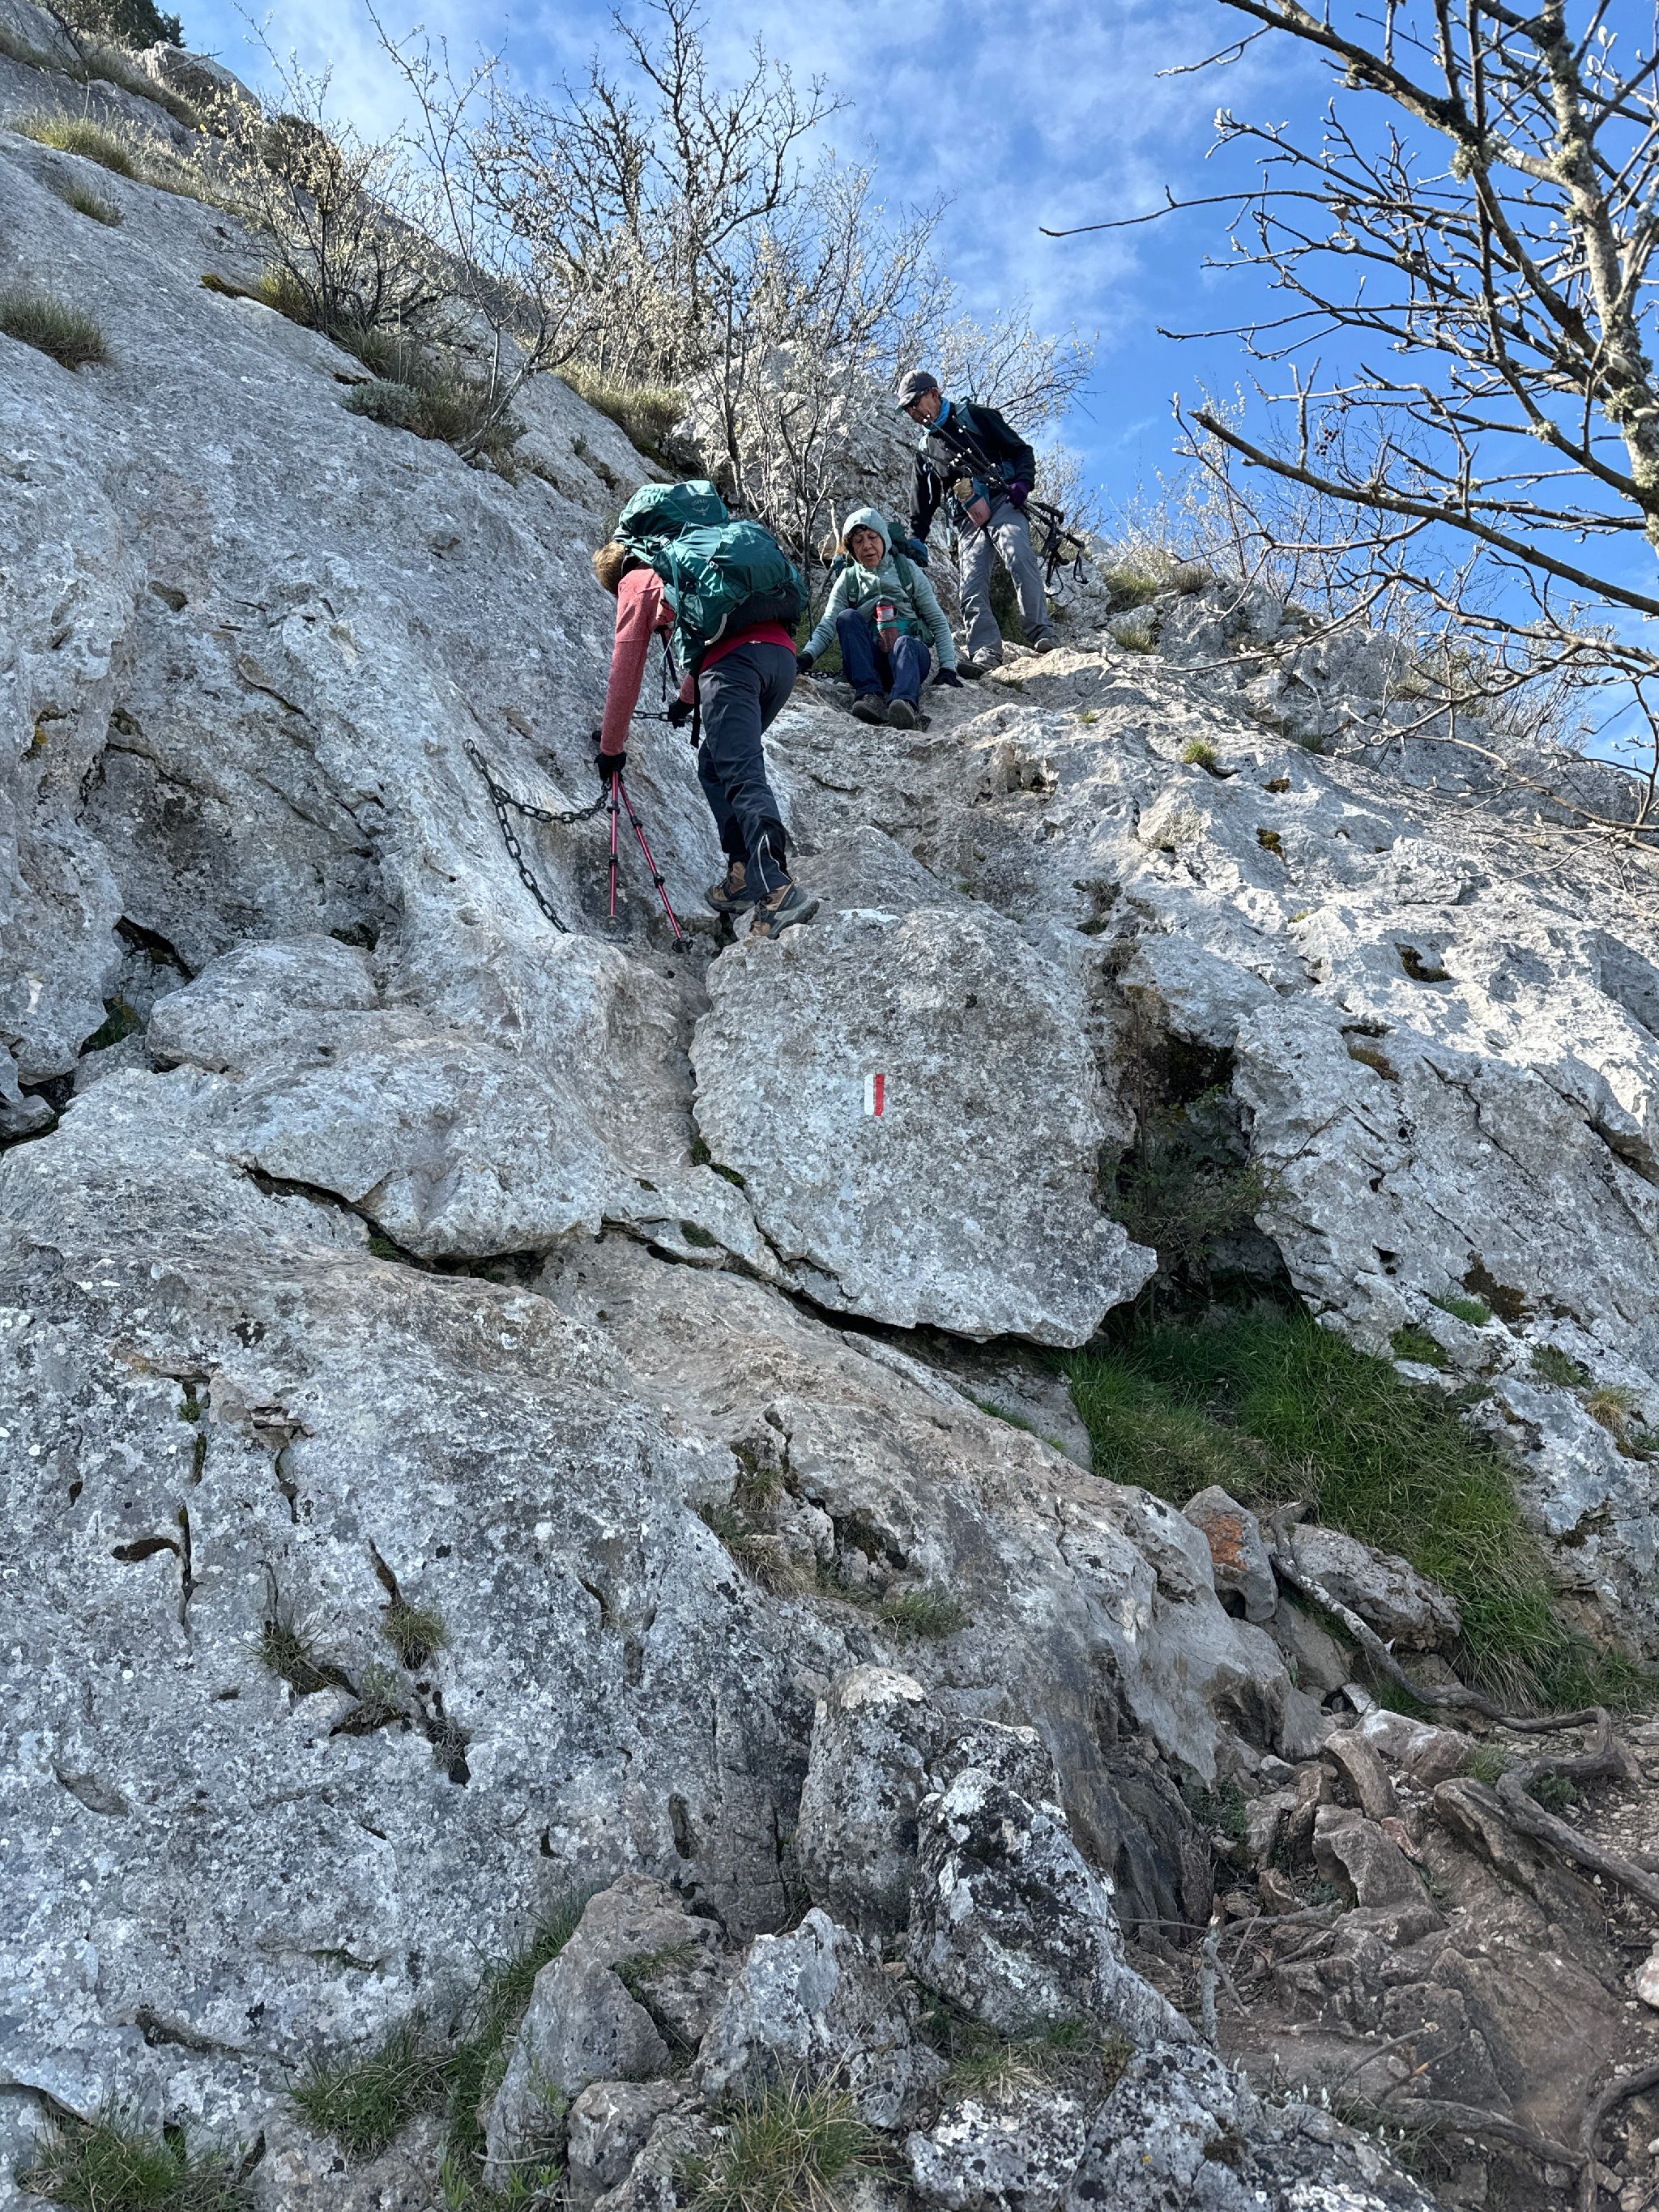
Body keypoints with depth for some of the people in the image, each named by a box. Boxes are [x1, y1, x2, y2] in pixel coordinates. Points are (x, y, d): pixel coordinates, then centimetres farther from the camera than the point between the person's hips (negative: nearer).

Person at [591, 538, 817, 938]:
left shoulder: (636, 582, 20)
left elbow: (625, 672, 19)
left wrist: (611, 748, 28)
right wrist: (687, 699, 71)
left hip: (734, 661, -7)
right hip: (783, 653, 7)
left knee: (743, 776, -18)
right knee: (715, 765, 19)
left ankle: (778, 888, -37)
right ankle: (744, 875, 6)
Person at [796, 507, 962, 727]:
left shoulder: (907, 569, 9)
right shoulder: (847, 580, 11)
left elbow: (937, 621, 7)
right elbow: (827, 626, -2)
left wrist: (948, 667, -5)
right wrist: (807, 655, -22)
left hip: (911, 654, -1)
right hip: (870, 662, 1)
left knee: (903, 643, -35)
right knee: (847, 617, -24)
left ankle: (905, 702, -66)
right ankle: (870, 695, -40)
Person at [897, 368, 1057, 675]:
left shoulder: (976, 417, 12)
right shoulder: (925, 450, 25)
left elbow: (1021, 451, 9)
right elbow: (923, 505, 31)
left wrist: (1022, 483, -9)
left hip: (1002, 503, -5)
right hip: (968, 521, 5)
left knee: (1019, 557, -29)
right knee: (972, 588, -14)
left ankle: (1042, 635, -32)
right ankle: (986, 652, -23)